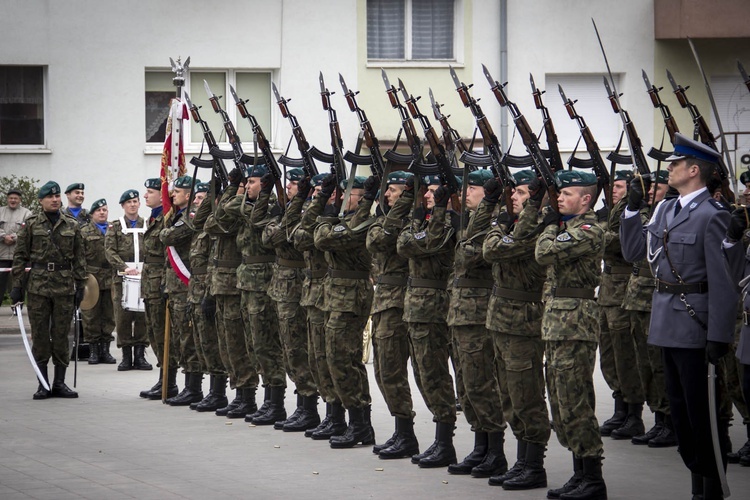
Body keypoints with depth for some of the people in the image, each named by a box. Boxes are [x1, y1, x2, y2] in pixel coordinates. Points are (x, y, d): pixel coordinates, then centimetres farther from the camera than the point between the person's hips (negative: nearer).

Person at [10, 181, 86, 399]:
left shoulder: (71, 226, 8)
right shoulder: (31, 225, 3)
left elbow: (79, 259, 10)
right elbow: (20, 256, 3)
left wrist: (80, 286, 4)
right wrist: (17, 286, -2)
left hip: (65, 287, 1)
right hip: (38, 286, -1)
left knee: (61, 335, 4)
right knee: (40, 335, 1)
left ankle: (59, 383, 11)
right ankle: (43, 384, 7)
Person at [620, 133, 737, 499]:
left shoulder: (713, 217, -14)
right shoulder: (664, 211, 11)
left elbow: (723, 282, -17)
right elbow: (634, 251, 15)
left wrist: (719, 338, -19)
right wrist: (632, 207, 5)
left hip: (695, 328, -9)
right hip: (668, 327, 9)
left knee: (702, 411, -3)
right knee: (680, 410, 14)